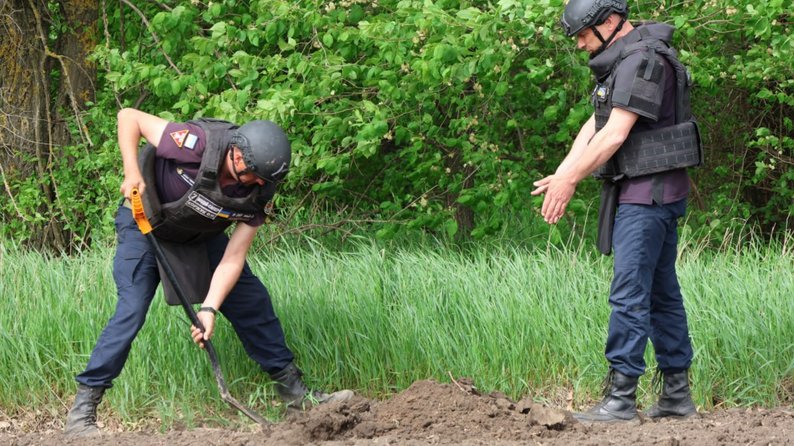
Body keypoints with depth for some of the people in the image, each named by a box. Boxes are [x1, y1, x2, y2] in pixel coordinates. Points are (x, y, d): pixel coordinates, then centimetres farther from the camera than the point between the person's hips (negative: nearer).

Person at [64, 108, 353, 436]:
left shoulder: (258, 191, -19)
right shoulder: (196, 145, -35)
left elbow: (233, 258, -18)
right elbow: (129, 117, -26)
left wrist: (210, 308, -30)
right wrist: (132, 173, -37)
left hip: (201, 237, 5)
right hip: (145, 224, -5)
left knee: (253, 301, 3)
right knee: (132, 311, -19)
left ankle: (293, 391, 19)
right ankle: (82, 409, -14)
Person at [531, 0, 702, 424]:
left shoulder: (643, 60, -16)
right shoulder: (620, 62, 17)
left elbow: (615, 134, -20)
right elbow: (594, 127, 14)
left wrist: (569, 180, -16)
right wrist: (562, 176, 3)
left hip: (649, 193, -11)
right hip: (647, 194, 11)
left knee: (629, 293, -12)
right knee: (662, 292, 12)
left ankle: (620, 398, -13)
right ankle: (677, 394, 16)